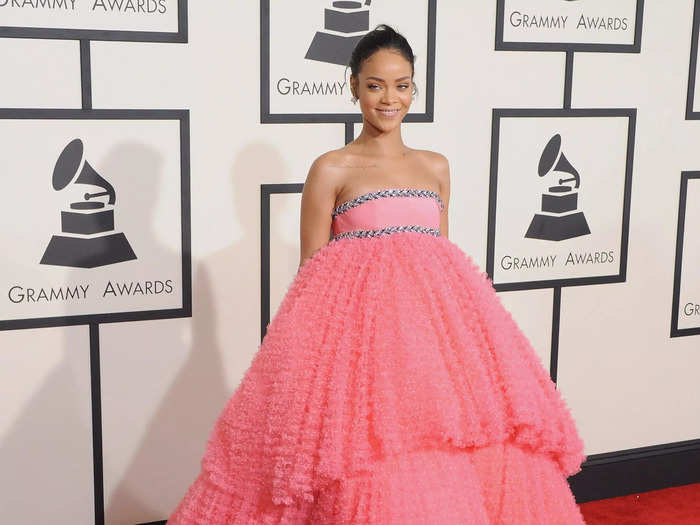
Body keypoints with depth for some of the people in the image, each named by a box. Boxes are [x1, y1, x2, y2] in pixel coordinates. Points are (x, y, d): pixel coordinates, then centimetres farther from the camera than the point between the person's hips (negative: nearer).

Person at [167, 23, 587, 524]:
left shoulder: (436, 167, 14)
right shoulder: (332, 170, 0)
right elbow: (312, 271, 1)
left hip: (434, 311, 4)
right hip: (356, 319, -4)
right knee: (372, 476, -8)